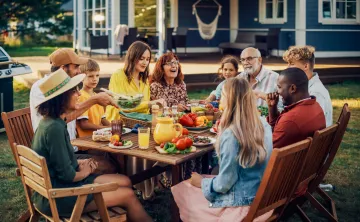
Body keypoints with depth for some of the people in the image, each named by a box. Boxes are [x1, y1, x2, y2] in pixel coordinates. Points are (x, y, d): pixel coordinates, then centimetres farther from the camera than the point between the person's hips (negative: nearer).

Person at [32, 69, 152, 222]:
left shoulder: (53, 122, 5)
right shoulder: (54, 128, -25)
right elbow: (67, 175, -22)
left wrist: (78, 163, 2)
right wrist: (84, 173, -3)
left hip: (57, 185, 10)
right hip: (56, 196, -10)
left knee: (125, 182, 8)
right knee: (128, 195, -6)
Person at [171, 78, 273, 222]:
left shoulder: (231, 134, -27)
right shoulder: (264, 125, -3)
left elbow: (224, 184, -22)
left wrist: (201, 182, -1)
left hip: (242, 204, -8)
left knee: (178, 190, 9)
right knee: (206, 177, 26)